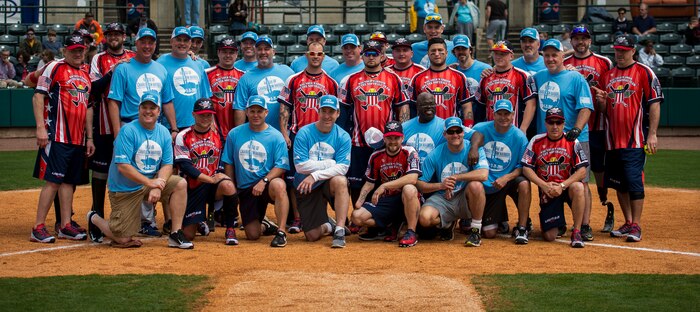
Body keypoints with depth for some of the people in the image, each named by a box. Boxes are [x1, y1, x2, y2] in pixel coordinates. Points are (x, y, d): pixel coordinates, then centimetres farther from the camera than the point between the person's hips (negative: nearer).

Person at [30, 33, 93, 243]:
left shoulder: (86, 75, 18)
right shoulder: (54, 68, -3)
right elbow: (38, 96, -9)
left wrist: (89, 137, 17)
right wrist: (41, 128, -18)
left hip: (78, 138, 7)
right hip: (56, 136, -7)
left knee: (69, 180, 8)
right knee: (53, 180, -9)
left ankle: (65, 226, 12)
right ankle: (38, 228, -6)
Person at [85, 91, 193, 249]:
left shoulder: (164, 133, 0)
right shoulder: (128, 131, -17)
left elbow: (167, 165, -2)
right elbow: (123, 166, -23)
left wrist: (158, 186, -21)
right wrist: (150, 182, -28)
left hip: (152, 182, 5)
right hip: (125, 189, -5)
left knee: (180, 184, -19)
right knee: (123, 240, -4)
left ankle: (175, 235, -11)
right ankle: (95, 219, 27)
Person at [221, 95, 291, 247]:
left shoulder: (276, 136, -3)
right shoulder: (234, 134, 5)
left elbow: (281, 166, -9)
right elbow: (228, 164, 10)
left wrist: (264, 181, -25)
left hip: (268, 184, -2)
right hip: (245, 189, 3)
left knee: (278, 185, -40)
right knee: (252, 235, -3)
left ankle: (281, 232, -29)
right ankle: (264, 226, 35)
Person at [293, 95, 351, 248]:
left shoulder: (343, 136, -5)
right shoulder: (304, 133, -8)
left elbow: (342, 168, -16)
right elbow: (301, 166, -15)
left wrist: (315, 175, -26)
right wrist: (331, 163, -14)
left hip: (328, 183, 0)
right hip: (306, 188, 0)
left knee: (340, 180, -37)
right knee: (312, 236, -3)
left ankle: (339, 231, -30)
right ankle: (328, 225, 35)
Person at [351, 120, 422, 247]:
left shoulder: (409, 153, -9)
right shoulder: (376, 157, 5)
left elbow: (412, 178, -25)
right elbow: (369, 183, 11)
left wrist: (384, 186, -28)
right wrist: (359, 201, -8)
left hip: (405, 200, -4)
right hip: (385, 200, 5)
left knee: (409, 189, -39)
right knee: (357, 216, -16)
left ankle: (411, 233, -26)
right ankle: (389, 226, 9)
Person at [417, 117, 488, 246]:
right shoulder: (435, 155, -4)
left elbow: (483, 175, -26)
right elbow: (420, 184, -7)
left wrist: (455, 177, -22)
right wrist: (441, 185, -25)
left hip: (465, 199, -2)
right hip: (442, 199, 2)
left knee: (476, 185, -34)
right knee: (424, 218, -28)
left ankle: (476, 230, -15)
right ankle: (447, 224, 12)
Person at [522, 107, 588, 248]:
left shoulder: (572, 141, -5)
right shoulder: (536, 141, -2)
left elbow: (582, 171, -12)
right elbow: (526, 168, -5)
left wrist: (562, 186, -23)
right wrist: (544, 185, -18)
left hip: (567, 185, -1)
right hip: (547, 190, 1)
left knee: (578, 187, -39)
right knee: (549, 236, -8)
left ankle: (576, 232, -24)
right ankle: (559, 224, 33)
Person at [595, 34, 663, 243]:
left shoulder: (644, 73, -2)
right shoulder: (608, 75, 15)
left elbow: (654, 104, -6)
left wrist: (652, 134, -12)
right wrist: (601, 100, -3)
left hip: (634, 139, -6)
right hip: (612, 139, 6)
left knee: (634, 181, -10)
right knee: (619, 183, 9)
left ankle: (636, 226, -5)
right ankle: (628, 223, 19)